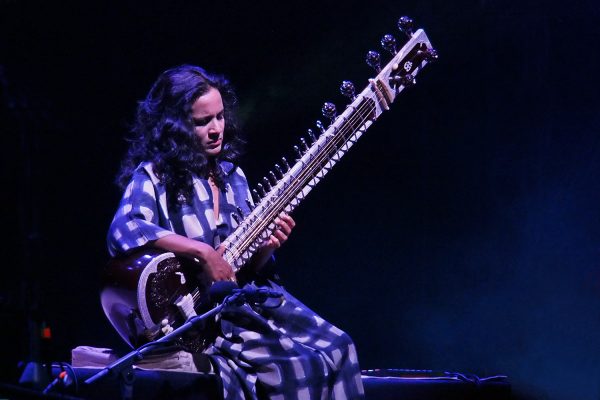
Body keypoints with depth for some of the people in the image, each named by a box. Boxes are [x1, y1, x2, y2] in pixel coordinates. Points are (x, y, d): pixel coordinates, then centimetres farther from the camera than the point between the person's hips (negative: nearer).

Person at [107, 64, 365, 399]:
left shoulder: (233, 175, 14)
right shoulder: (154, 174, -5)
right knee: (295, 365, -24)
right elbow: (123, 231, -26)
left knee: (336, 348, -12)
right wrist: (203, 252, -27)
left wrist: (266, 247, -4)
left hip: (247, 298, 7)